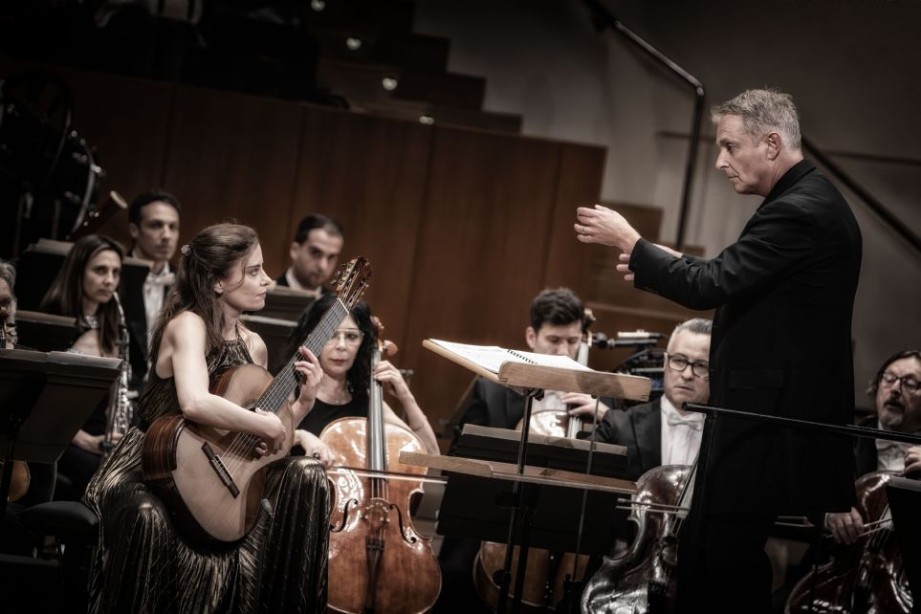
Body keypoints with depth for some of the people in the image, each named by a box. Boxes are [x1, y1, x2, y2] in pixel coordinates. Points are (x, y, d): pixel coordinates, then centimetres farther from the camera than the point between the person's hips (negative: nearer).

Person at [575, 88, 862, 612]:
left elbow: (710, 285, -21)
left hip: (770, 435, -10)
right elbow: (743, 286, 18)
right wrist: (657, 268, 10)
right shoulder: (815, 201, 14)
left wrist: (630, 242, -9)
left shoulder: (798, 211, -18)